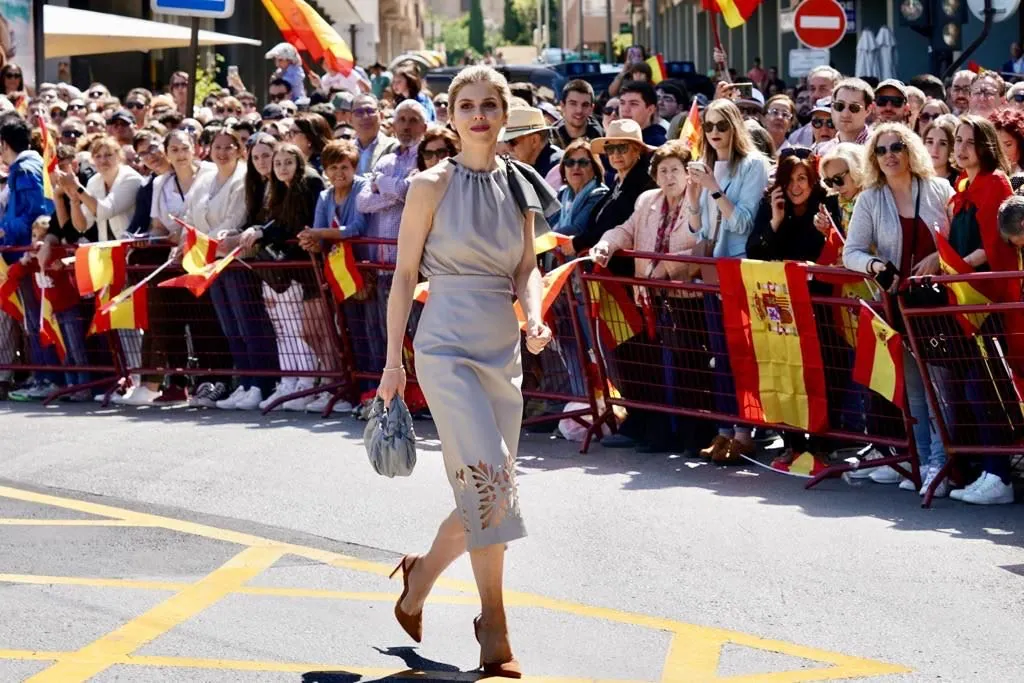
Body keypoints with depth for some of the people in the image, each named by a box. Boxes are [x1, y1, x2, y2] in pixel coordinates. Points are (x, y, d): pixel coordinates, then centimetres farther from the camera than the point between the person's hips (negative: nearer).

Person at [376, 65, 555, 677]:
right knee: (488, 477, -17)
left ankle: (420, 580, 32)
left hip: (504, 348, 6)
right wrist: (394, 362, -4)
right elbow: (405, 275, -2)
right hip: (449, 344, -6)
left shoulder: (520, 185, 9)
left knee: (485, 494, 8)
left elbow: (526, 267, 11)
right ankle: (495, 632, -9)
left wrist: (535, 317, -10)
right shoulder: (433, 185, -4)